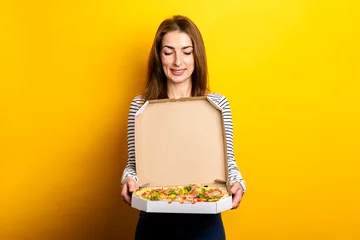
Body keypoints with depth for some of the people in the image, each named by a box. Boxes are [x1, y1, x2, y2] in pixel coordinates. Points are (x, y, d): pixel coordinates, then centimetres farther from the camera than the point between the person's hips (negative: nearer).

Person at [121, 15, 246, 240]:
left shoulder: (218, 103, -3)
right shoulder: (140, 105, -2)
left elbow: (227, 161, 0)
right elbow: (134, 163, 1)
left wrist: (237, 183, -19)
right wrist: (129, 180, -19)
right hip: (154, 221, 1)